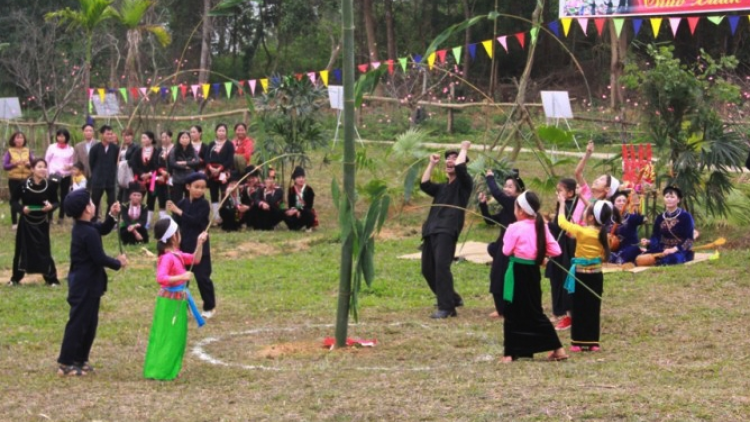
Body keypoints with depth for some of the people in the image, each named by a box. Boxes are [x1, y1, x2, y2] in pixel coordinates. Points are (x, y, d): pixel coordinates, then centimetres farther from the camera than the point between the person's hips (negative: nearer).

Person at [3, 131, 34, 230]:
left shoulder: (28, 151, 4)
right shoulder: (9, 151, -1)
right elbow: (5, 166, -8)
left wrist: (28, 164, -20)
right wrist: (15, 164, -22)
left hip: (26, 179, 1)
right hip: (14, 180, -1)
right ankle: (14, 223, 11)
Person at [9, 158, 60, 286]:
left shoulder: (50, 186, -12)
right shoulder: (23, 185, -15)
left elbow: (56, 202, 2)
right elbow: (13, 200, -2)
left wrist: (51, 206, -20)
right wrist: (21, 208, -19)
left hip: (42, 222, 0)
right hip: (26, 222, 0)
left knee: (44, 249, -1)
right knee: (22, 248, 8)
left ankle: (51, 279, 9)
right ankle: (15, 278, 22)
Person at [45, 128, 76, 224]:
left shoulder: (71, 149, 7)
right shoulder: (52, 147, 4)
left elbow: (72, 162, 13)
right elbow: (46, 161, 5)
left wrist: (70, 166, -10)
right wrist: (47, 173, -3)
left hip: (66, 176, 2)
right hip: (53, 175, -2)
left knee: (64, 196, 4)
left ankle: (61, 217, 11)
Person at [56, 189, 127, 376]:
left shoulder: (82, 227, 8)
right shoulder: (89, 232, -23)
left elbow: (103, 230, 21)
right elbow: (100, 259, -22)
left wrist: (112, 215, 4)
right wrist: (118, 263, -7)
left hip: (83, 282, 10)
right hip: (86, 284, -10)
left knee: (89, 322, 17)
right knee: (78, 322, -5)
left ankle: (80, 359, 23)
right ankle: (66, 364, -1)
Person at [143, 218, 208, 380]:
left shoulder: (177, 254, 8)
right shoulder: (167, 257, -22)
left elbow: (195, 259, 19)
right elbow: (161, 278, -35)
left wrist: (200, 243, 6)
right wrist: (182, 277, -33)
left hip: (178, 300, 10)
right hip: (170, 301, -10)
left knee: (176, 336, 16)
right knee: (166, 336, -3)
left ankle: (169, 369, 24)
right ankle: (159, 371, 3)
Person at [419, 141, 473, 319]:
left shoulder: (464, 184, 6)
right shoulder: (442, 188, 26)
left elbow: (459, 167, -12)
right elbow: (424, 185, 12)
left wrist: (464, 149, 4)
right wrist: (432, 164, 14)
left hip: (447, 231, -8)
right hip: (431, 230, 8)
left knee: (441, 265, -23)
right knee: (427, 269, 9)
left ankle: (445, 307, -22)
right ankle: (453, 298, 25)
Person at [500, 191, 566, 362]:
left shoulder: (515, 228, -13)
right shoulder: (541, 227, 3)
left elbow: (506, 251, -9)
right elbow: (555, 251, 1)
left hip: (518, 272, -6)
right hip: (533, 271, 6)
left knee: (513, 313, 3)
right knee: (535, 312, 15)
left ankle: (510, 353, 5)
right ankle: (557, 349, 12)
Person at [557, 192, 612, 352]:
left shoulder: (581, 232, -15)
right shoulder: (602, 233, -1)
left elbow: (562, 222, -5)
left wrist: (562, 203, 5)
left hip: (581, 275, -5)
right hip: (596, 275, 5)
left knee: (578, 308, 2)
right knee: (593, 308, 10)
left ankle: (578, 342, 3)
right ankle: (592, 342, 11)